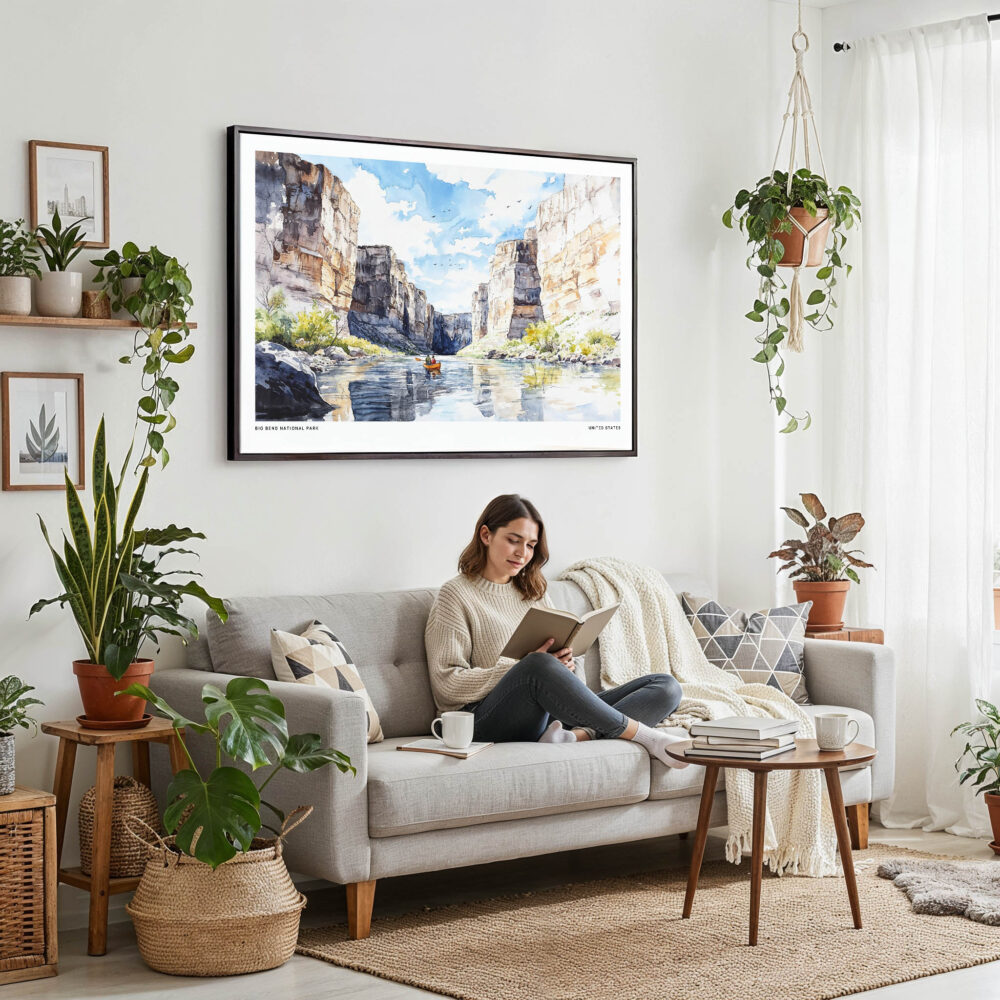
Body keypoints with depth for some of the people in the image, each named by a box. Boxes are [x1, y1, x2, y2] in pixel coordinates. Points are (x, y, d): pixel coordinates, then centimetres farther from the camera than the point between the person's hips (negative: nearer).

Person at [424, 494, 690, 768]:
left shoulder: (534, 592, 25)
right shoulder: (456, 595, 4)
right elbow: (447, 684, -6)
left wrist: (565, 663, -2)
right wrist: (524, 667, -15)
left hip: (552, 712, 7)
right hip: (490, 720, -7)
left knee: (666, 687, -10)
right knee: (539, 666, -40)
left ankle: (577, 735, -38)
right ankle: (643, 735, -28)